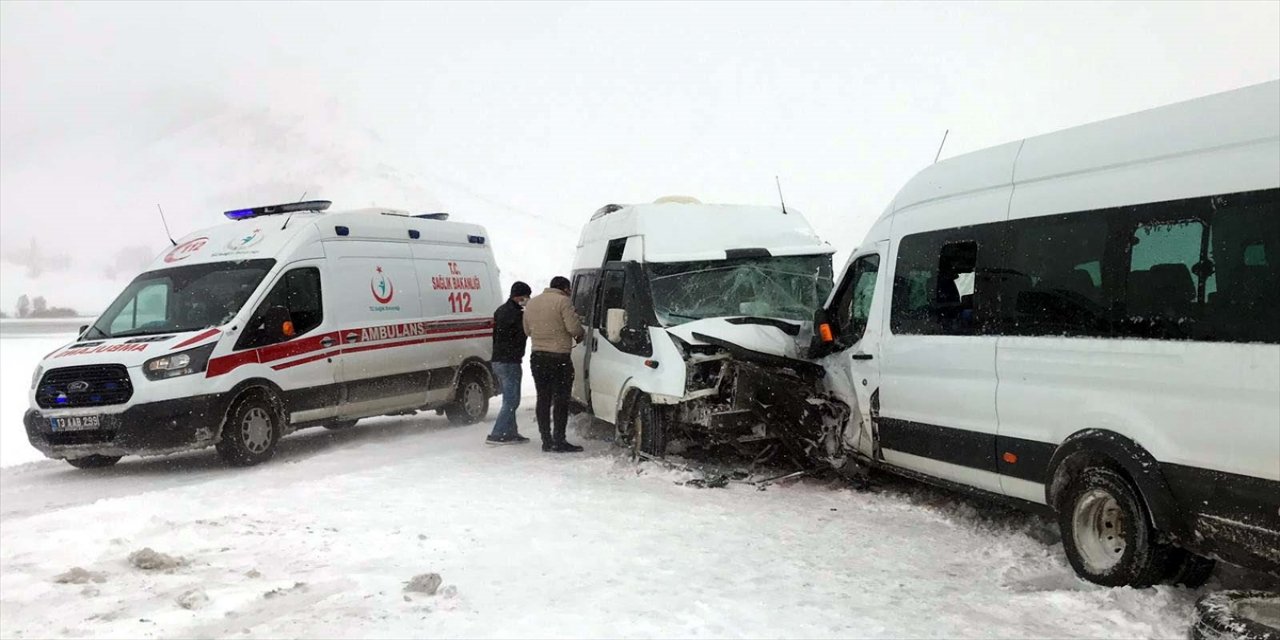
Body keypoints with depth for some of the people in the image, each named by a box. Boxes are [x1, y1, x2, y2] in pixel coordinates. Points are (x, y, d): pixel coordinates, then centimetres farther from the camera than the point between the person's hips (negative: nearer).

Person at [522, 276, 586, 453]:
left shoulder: (532, 302, 14)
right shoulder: (563, 301, -9)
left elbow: (527, 330, 19)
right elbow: (573, 327, -16)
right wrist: (580, 334, 4)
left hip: (537, 357, 7)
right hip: (558, 358, -7)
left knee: (543, 399, 10)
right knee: (561, 400, -2)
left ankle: (546, 441, 12)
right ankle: (559, 441, -3)